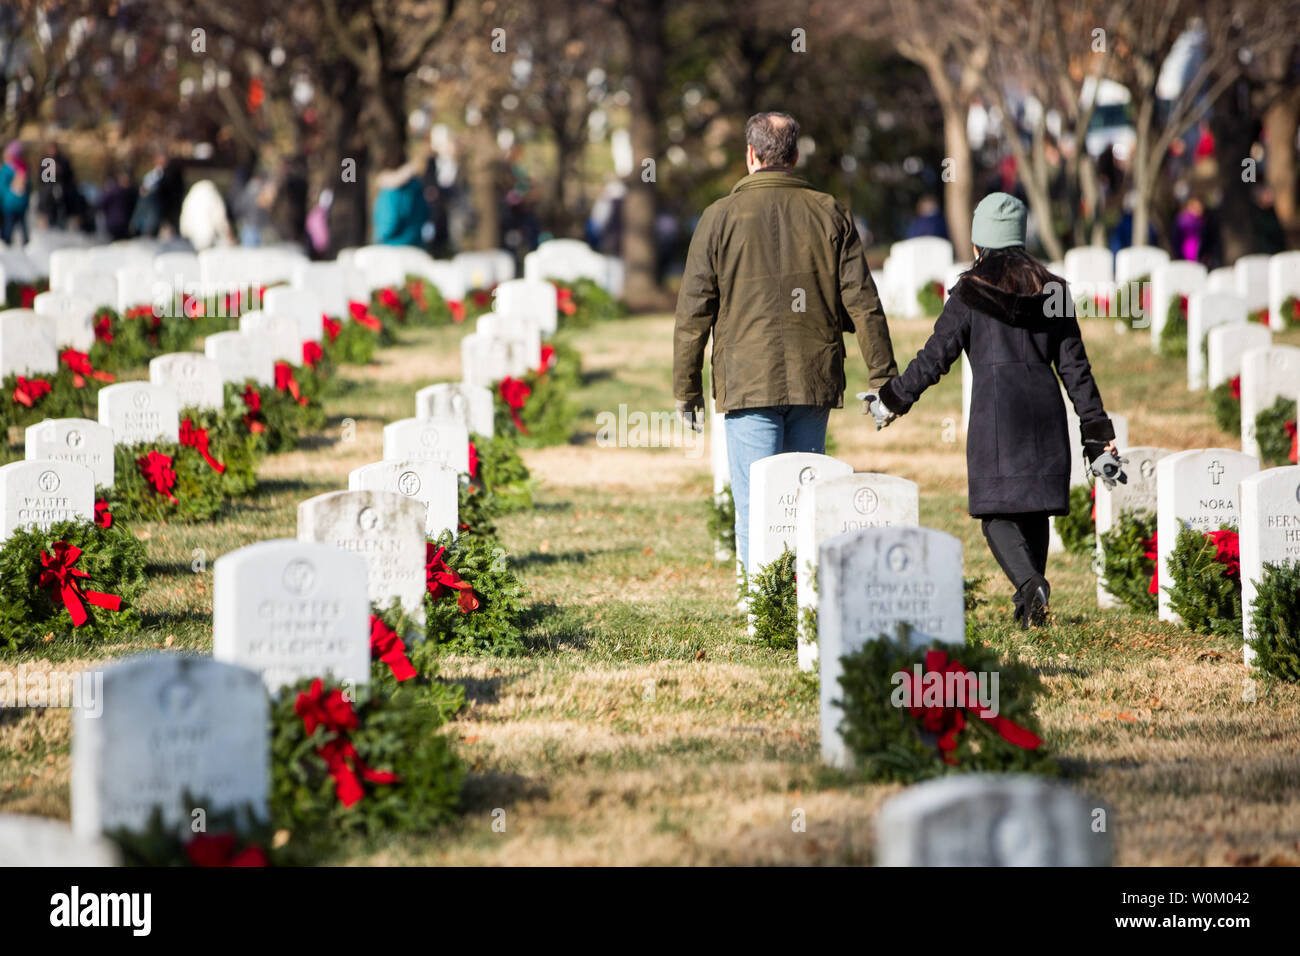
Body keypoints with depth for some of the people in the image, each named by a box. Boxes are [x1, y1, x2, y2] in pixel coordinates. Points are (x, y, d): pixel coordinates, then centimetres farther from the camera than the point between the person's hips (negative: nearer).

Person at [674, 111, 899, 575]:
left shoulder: (720, 217, -1)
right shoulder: (829, 214, 5)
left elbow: (693, 312, -1)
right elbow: (862, 304, 3)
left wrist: (686, 390, 6)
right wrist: (884, 380, 6)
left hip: (748, 383, -3)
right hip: (814, 381, 3)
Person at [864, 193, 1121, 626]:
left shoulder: (970, 293, -1)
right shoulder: (1052, 291, 10)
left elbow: (934, 357, 0)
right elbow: (1074, 367, 9)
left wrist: (893, 400, 15)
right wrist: (1098, 432, 12)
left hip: (995, 410, -4)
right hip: (1045, 408, 4)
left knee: (996, 509, -2)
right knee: (1034, 507, 13)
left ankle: (1029, 581, -27)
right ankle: (1028, 606, 14)